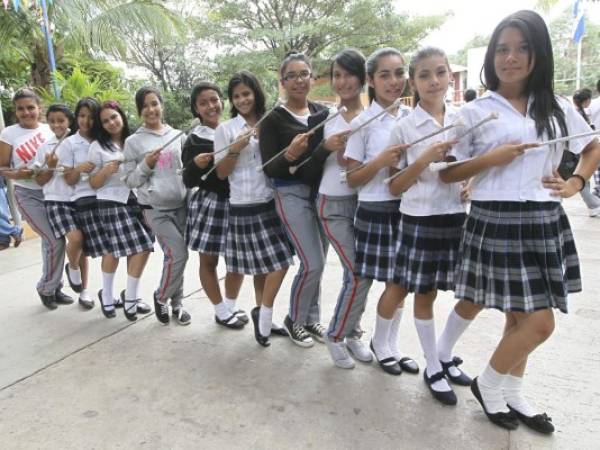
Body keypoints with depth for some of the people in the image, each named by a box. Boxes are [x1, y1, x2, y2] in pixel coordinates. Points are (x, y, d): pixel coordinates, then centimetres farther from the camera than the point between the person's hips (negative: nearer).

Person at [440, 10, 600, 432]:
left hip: (546, 223, 5)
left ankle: (512, 393, 32)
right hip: (497, 223, -5)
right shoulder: (475, 111, -2)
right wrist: (492, 159, -15)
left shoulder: (559, 108, 10)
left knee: (522, 317, 12)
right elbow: (447, 173, -2)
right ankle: (488, 383, 19)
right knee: (539, 323, -4)